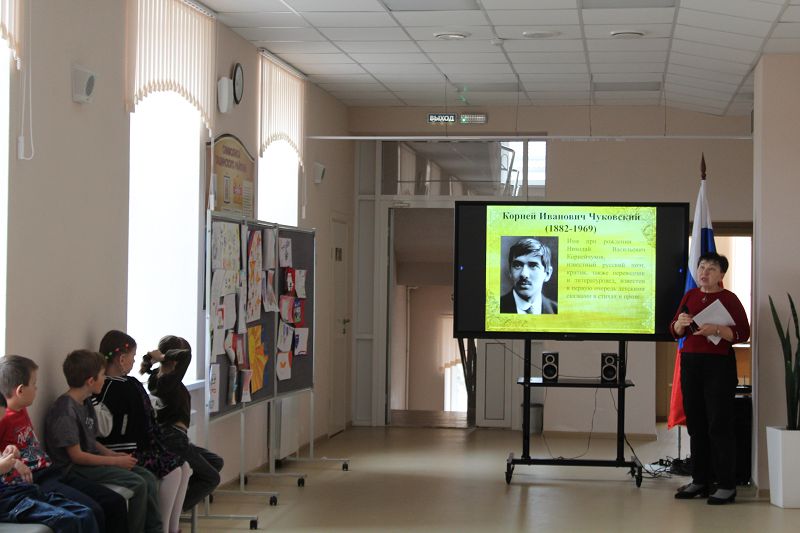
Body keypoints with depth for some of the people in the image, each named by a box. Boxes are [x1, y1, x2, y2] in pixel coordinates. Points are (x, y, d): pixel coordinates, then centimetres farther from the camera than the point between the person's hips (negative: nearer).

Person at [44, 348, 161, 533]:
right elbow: (76, 455, -20)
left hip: (93, 459, 9)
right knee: (138, 484, -20)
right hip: (75, 469, -9)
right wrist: (116, 461, -15)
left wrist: (112, 454, 0)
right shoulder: (66, 410, -20)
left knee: (148, 477, -1)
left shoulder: (86, 402, 9)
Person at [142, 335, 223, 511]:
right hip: (173, 439, -10)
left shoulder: (156, 377, 7)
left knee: (216, 462, 22)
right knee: (211, 478, 4)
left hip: (171, 438, 10)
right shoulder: (169, 380, -20)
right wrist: (162, 356, -18)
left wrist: (154, 358, 7)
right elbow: (185, 356, -32)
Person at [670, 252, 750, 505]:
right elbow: (676, 331, 17)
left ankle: (726, 485, -3)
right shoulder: (690, 295, 13)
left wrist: (716, 329, -23)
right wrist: (681, 322, -5)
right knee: (696, 424, 8)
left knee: (719, 425, -7)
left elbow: (742, 333, -10)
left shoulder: (729, 299, -4)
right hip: (691, 362, 6)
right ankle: (700, 480, 15)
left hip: (719, 364, -6)